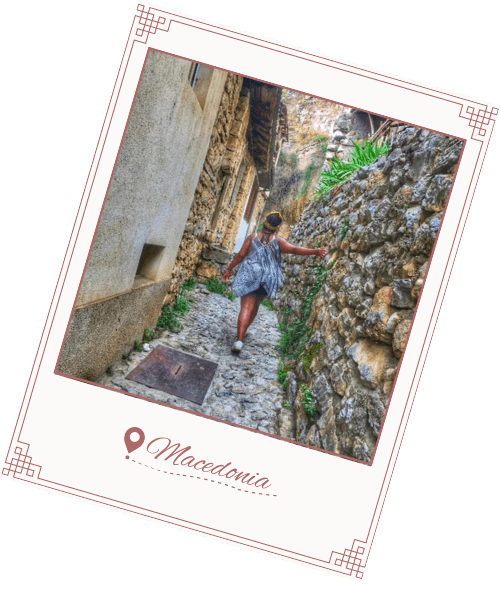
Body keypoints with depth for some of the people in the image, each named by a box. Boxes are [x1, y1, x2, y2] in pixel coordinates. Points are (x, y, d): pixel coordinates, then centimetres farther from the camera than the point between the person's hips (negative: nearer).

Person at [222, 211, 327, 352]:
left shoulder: (253, 237, 3)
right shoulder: (278, 240, 0)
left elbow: (240, 255, 0)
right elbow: (294, 249, -13)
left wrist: (229, 270, 9)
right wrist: (315, 252, -18)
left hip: (250, 275, -2)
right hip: (268, 278, 2)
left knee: (247, 306, -10)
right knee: (255, 305, 24)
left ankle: (240, 340, -26)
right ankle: (243, 331, 40)